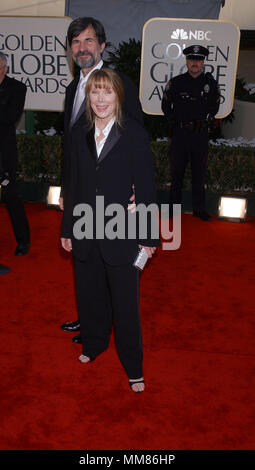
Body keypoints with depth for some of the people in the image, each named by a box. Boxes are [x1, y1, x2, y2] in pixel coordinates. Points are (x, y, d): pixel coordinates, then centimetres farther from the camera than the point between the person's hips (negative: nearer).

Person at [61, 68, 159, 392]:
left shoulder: (134, 134, -8)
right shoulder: (79, 135, 5)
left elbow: (145, 188, -9)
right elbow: (72, 186, 9)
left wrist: (147, 236, -9)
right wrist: (67, 229, 9)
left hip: (120, 234, -4)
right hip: (85, 233, 4)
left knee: (125, 303, 6)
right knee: (89, 296, 19)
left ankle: (133, 366, 25)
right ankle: (94, 343, 45)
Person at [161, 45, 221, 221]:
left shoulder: (210, 82, 4)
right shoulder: (176, 82, 0)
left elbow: (214, 107, 16)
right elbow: (166, 105, 11)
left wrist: (205, 120, 5)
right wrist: (175, 120, 4)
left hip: (201, 134, 1)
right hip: (180, 133, -1)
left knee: (200, 173, 6)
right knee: (177, 172, 5)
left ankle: (199, 208, 16)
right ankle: (174, 205, 17)